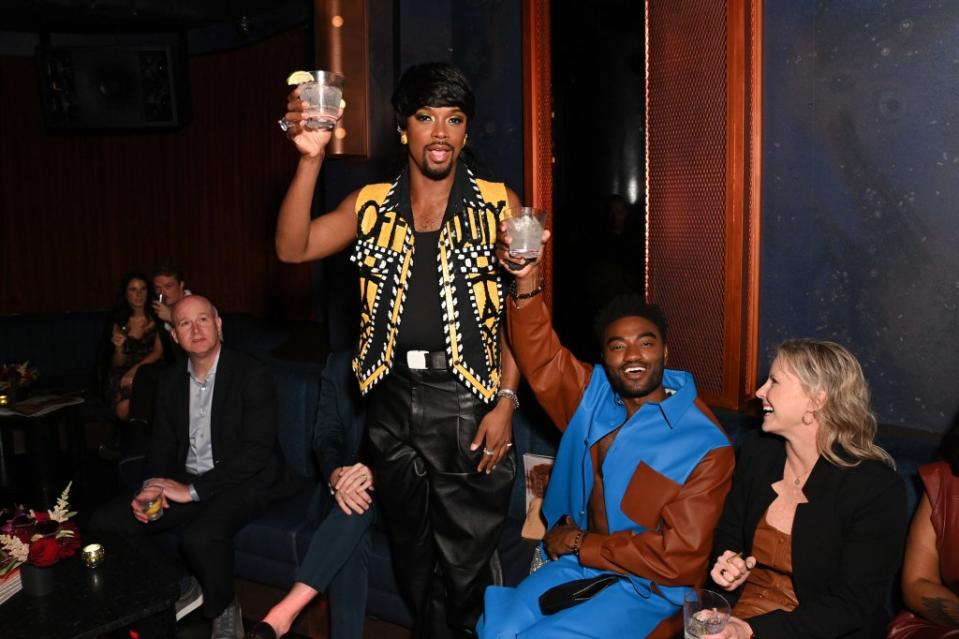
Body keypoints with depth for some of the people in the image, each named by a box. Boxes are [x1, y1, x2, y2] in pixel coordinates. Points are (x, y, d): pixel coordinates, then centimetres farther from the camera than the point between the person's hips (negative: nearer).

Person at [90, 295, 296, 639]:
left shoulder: (252, 375, -13)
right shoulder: (170, 378, 8)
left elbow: (257, 452, -20)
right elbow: (162, 442, 12)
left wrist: (193, 490, -23)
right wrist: (153, 485, -9)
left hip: (242, 482, -7)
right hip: (186, 483, 7)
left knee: (200, 535, -35)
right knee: (105, 521, -8)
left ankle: (223, 610, -3)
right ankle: (178, 587, 10)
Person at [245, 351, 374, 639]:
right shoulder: (341, 364, 8)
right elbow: (326, 433, 1)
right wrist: (337, 474, -23)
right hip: (342, 482, 2)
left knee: (359, 501, -35)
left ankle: (286, 610, -37)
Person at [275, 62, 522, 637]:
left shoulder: (499, 206, -1)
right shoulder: (372, 206, 6)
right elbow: (292, 249, -6)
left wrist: (507, 400, -10)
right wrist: (311, 158, -17)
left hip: (469, 403, -3)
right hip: (394, 403, 3)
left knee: (465, 566, 5)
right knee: (414, 557, 19)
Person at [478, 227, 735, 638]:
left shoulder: (705, 446, -14)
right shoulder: (593, 393, 3)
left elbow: (680, 556, -15)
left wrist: (584, 544, -10)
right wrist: (527, 280, -25)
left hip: (649, 588, -4)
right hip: (579, 563, 5)